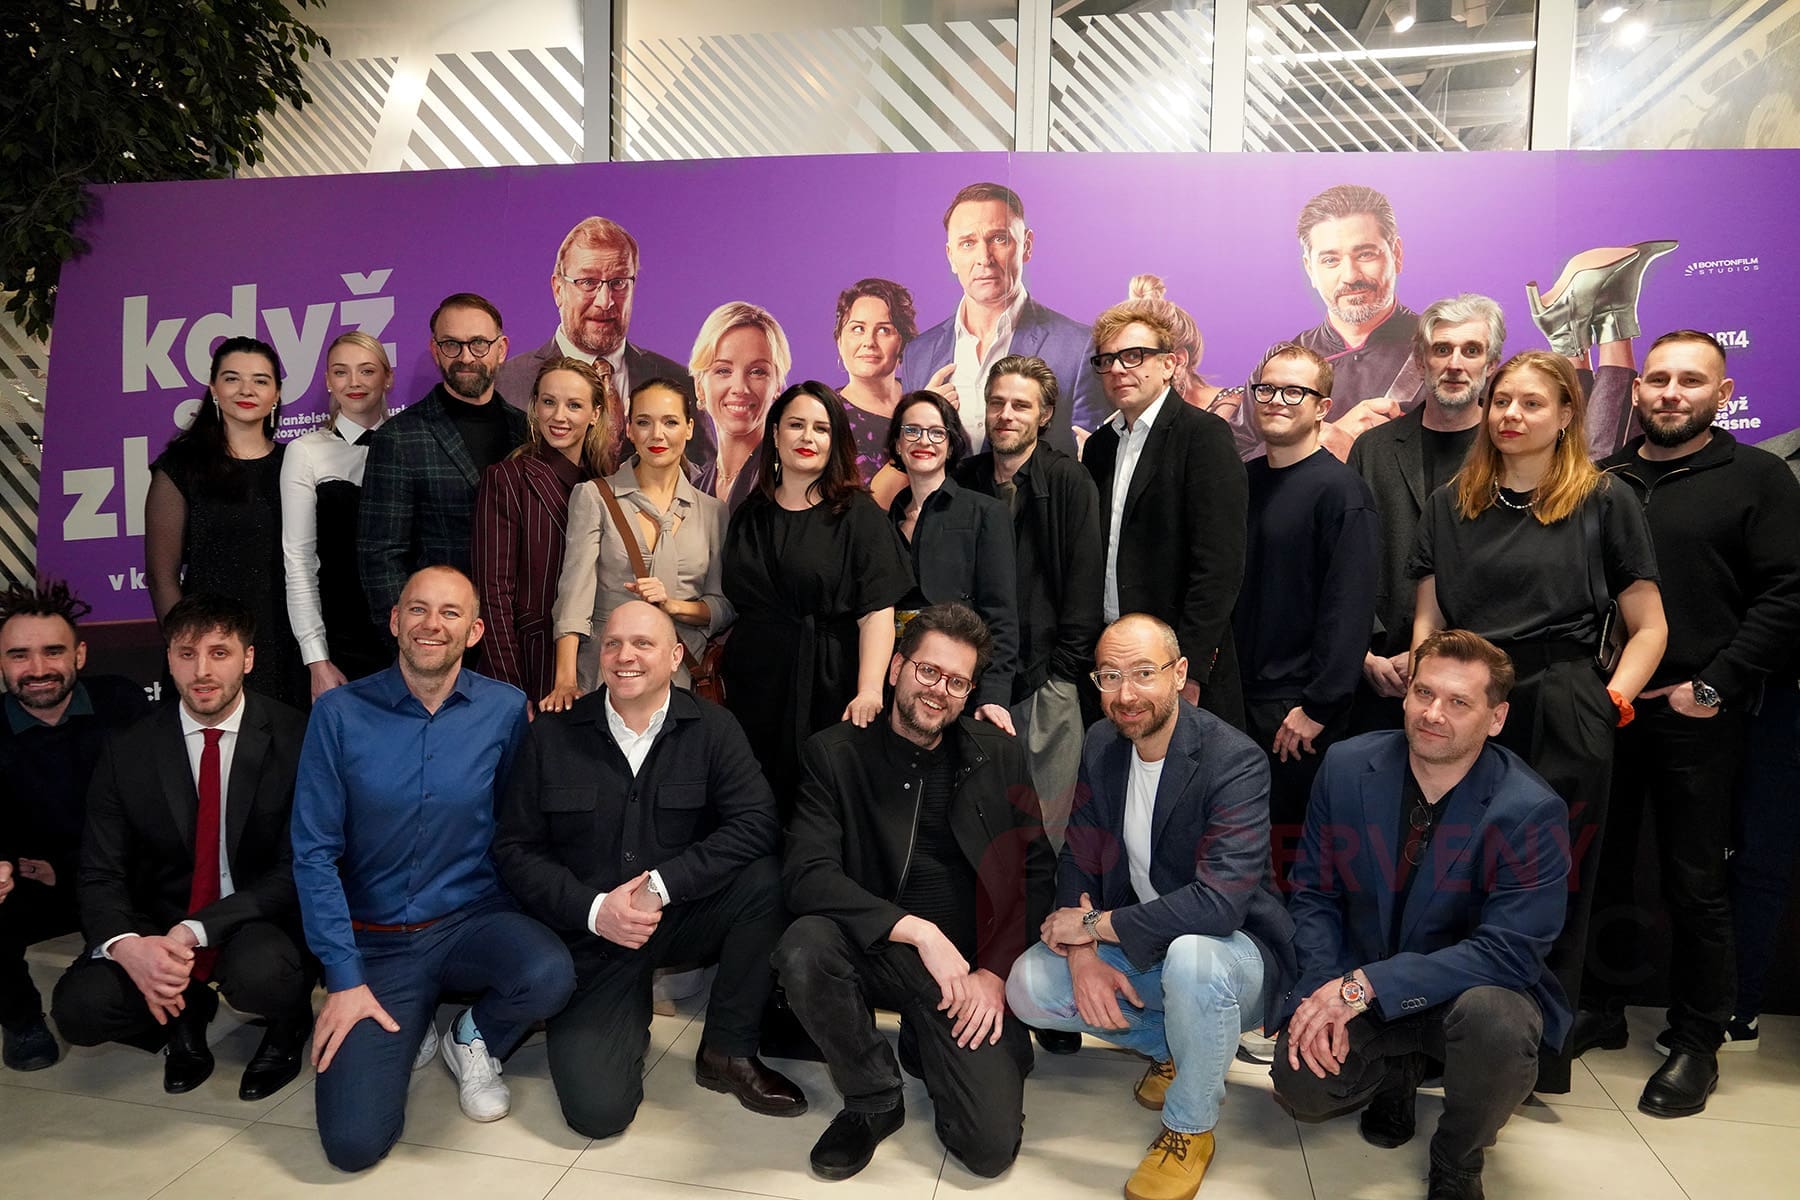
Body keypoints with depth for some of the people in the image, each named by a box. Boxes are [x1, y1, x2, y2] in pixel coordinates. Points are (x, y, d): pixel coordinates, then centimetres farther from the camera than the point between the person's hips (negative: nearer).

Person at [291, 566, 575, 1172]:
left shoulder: (505, 709, -5)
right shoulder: (340, 712, -7)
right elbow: (314, 853, -5)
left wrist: (514, 918, -12)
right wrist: (344, 978, -9)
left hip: (473, 920, 1)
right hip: (377, 940, 0)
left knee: (549, 976, -32)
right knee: (353, 1141, -14)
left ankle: (473, 1038, 5)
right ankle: (408, 1028, 20)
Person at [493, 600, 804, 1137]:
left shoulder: (712, 728, -5)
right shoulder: (552, 735, -2)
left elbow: (756, 824, -16)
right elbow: (515, 850, -1)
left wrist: (659, 885, -23)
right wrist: (594, 909, -15)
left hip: (686, 918, 1)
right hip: (592, 937, -1)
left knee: (764, 879, -29)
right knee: (596, 1110, -17)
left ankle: (728, 1051, -7)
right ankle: (629, 1023, 20)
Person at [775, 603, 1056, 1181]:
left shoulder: (998, 755, 3)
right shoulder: (835, 753, -4)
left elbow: (1036, 871, 5)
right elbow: (806, 874, -15)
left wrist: (995, 972, -7)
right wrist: (918, 931, -24)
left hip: (971, 966, 1)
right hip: (875, 952, 0)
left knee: (992, 1146, -14)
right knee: (803, 949, -33)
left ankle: (925, 1043, 20)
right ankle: (874, 1101, -4)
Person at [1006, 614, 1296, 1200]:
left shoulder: (1235, 762, -24)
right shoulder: (1102, 744, -2)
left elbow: (1219, 903, -33)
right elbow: (1078, 859, 0)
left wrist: (1094, 923, -23)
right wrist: (1082, 955, -18)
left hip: (1227, 948, -6)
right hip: (1136, 950, 6)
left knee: (1192, 959, -39)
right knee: (1028, 986, -15)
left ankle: (1190, 1127, -8)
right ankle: (1171, 1045, 12)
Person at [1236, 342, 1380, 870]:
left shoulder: (1340, 490, -9)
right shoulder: (1242, 481, 10)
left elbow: (1349, 609, -14)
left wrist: (1317, 707, -17)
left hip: (1298, 708, -6)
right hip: (1237, 694, 6)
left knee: (1292, 840, 1)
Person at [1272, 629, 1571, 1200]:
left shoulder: (1531, 812, -19)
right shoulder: (1346, 766, -9)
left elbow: (1509, 951, -23)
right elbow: (1314, 893, -1)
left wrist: (1367, 985, -30)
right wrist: (1326, 989, -19)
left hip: (1472, 990, -2)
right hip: (1354, 981, 3)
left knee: (1498, 1022, -36)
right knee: (1302, 1082, -21)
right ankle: (1397, 1072, 18)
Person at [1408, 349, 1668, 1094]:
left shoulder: (1604, 503, 2)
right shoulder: (1450, 503, 11)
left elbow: (1648, 627, 3)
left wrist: (1612, 701, -8)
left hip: (1561, 722, -2)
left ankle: (1539, 1057, 22)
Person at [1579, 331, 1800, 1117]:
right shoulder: (1602, 480, 11)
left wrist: (1715, 685, -13)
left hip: (1694, 716, -3)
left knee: (1696, 884, 5)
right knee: (1601, 868, 11)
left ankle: (1697, 1042, 19)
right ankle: (1601, 1008, 26)